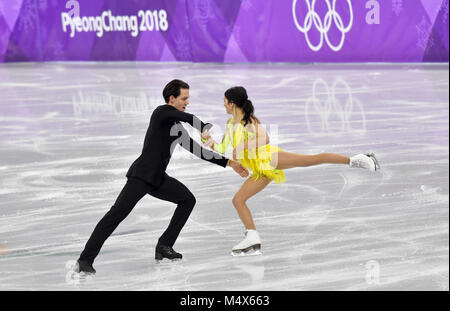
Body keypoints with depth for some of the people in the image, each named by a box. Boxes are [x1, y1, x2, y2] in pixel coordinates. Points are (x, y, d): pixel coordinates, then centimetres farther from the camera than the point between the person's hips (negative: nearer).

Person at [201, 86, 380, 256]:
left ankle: (353, 160, -30)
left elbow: (264, 139, -12)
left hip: (268, 157, -8)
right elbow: (223, 149, 29)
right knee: (238, 200, 0)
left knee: (311, 159, -26)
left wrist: (242, 147, -16)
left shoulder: (248, 119, 1)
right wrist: (209, 141, 14)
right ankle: (253, 240, -4)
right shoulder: (231, 123, 22)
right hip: (261, 170, 8)